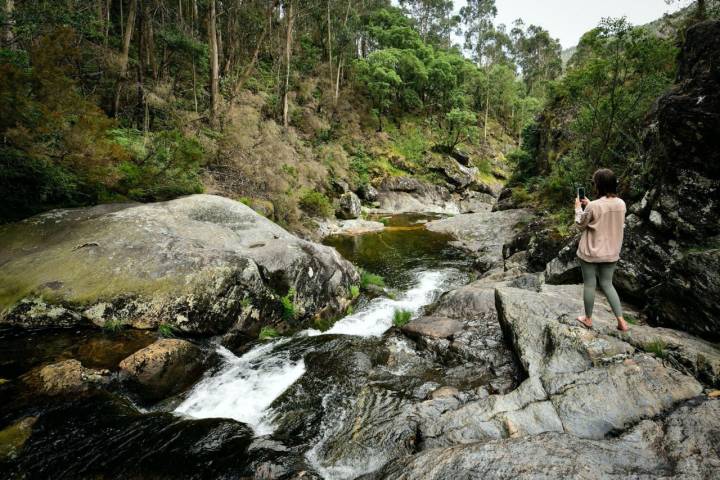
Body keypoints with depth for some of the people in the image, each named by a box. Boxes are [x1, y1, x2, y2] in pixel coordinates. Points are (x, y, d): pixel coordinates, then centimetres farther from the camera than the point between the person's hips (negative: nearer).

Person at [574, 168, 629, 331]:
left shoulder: (593, 206, -22)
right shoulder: (621, 204, -4)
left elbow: (581, 224, -7)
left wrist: (578, 208, 7)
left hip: (591, 252, -5)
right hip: (611, 252, 5)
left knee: (589, 285, 10)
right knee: (607, 284, 18)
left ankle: (588, 319, 24)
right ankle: (621, 320, 15)